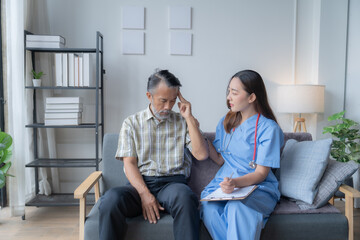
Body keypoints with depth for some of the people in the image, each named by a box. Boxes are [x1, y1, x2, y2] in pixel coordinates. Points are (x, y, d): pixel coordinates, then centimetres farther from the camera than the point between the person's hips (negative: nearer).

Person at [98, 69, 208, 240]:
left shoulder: (183, 122, 14)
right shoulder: (132, 123, 12)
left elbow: (201, 155, 2)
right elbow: (129, 163, 2)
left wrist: (189, 118, -1)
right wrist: (145, 193, -15)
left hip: (172, 183, 0)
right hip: (140, 183, 0)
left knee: (185, 198, -36)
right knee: (111, 198, -33)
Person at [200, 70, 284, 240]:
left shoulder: (269, 128, -6)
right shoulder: (225, 122, 12)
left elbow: (261, 174, -9)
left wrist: (235, 183, -28)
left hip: (258, 188, -4)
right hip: (225, 183, 4)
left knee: (237, 208, -39)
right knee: (208, 208, -31)